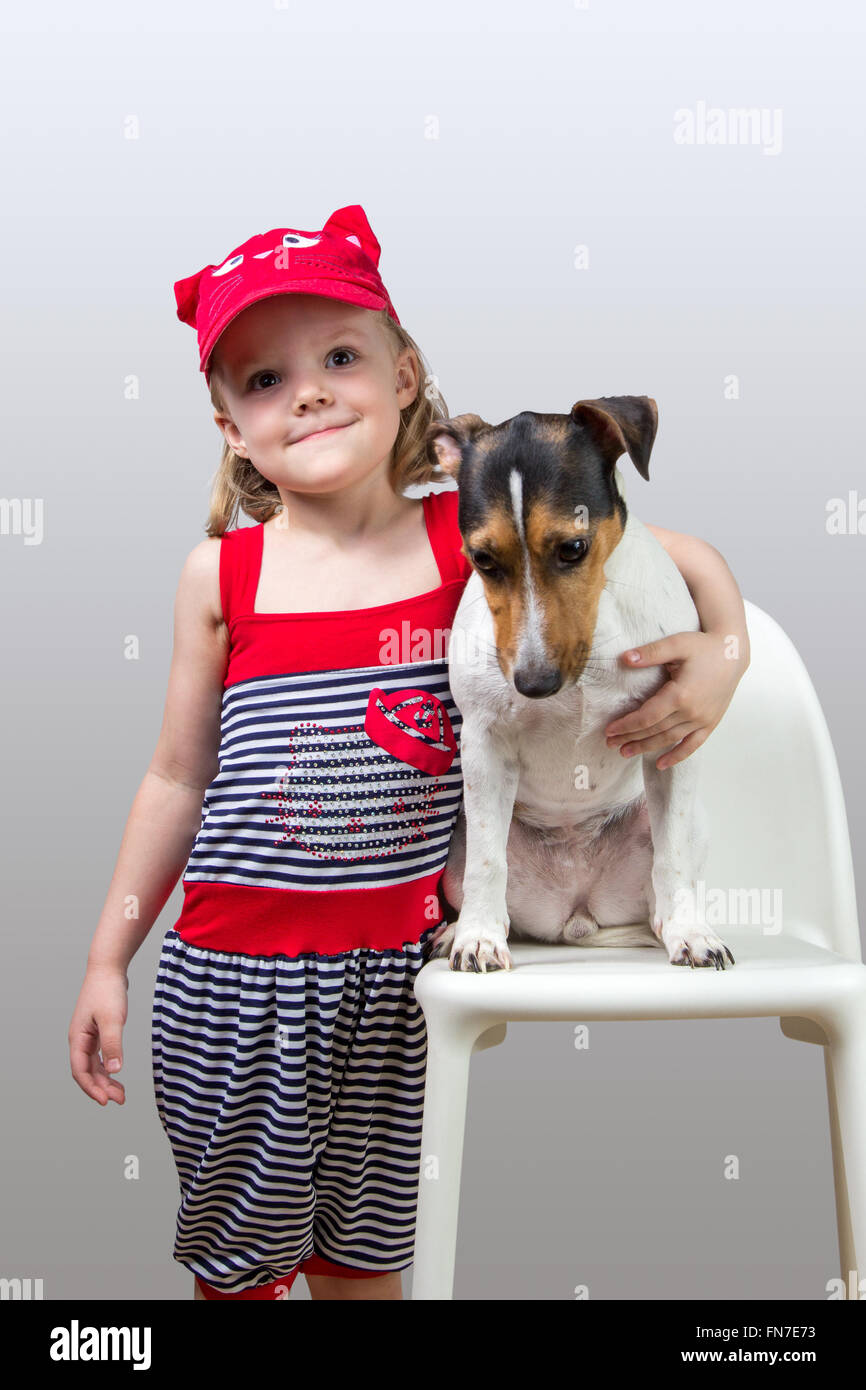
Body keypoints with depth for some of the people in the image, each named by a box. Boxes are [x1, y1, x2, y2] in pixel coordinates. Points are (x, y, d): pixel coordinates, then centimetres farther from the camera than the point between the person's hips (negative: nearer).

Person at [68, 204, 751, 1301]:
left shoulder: (471, 534, -5)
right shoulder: (220, 573, -4)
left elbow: (684, 555, 5)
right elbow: (178, 779, 4)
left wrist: (724, 650, -14)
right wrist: (108, 961, 6)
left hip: (393, 963, 0)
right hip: (235, 963, 0)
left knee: (366, 1253, 18)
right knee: (233, 1251, 16)